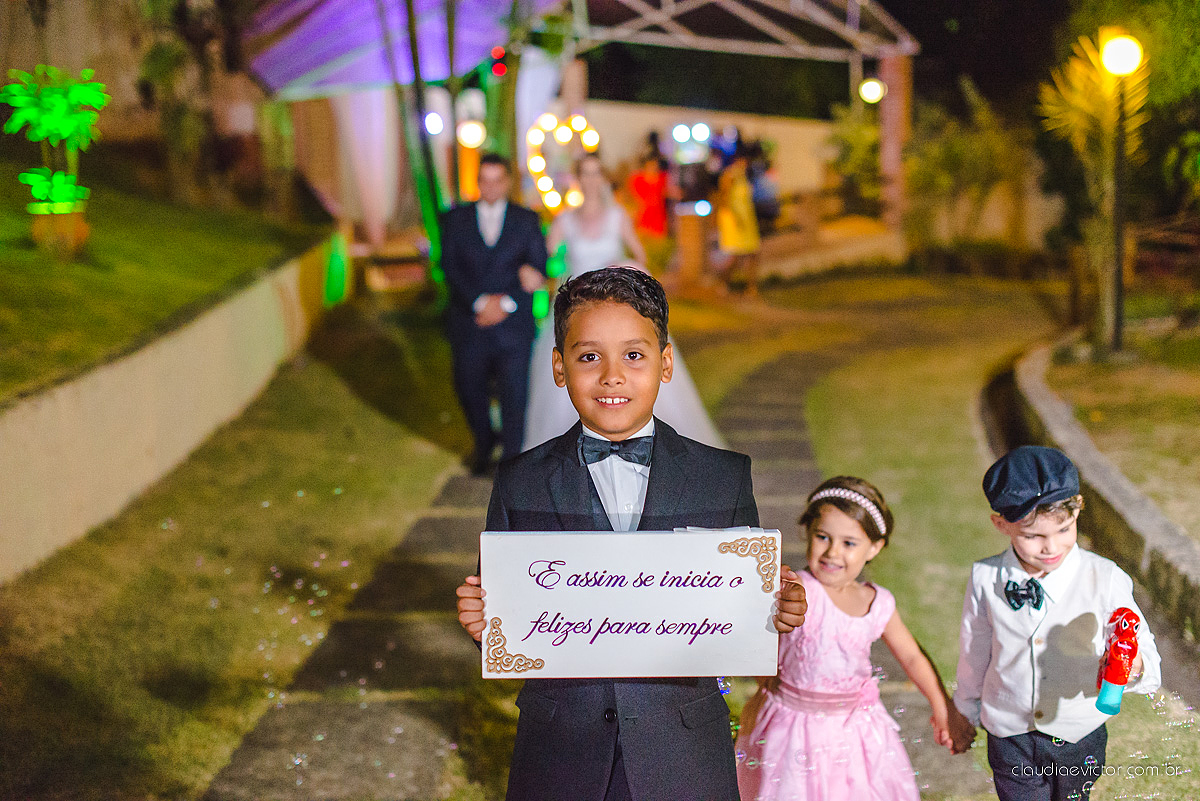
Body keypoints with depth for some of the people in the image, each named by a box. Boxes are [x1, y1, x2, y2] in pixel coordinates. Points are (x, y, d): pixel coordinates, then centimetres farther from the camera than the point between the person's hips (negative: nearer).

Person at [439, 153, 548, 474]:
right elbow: (450, 267, -3)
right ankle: (483, 442, 40)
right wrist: (480, 302, -16)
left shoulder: (526, 220, 4)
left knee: (514, 394, -1)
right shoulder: (456, 219, 5)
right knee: (469, 389, 12)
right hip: (469, 324, 1)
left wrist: (506, 302, -14)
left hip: (513, 325, -1)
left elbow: (539, 269, -2)